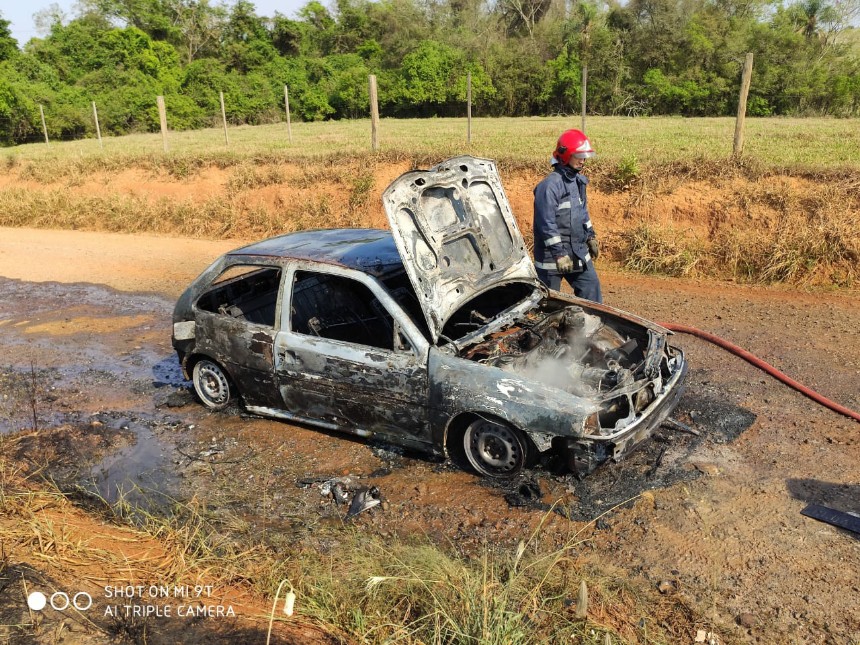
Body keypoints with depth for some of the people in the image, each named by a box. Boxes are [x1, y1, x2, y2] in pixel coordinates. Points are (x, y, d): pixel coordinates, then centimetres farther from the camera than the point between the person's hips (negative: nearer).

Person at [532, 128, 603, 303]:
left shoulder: (579, 181, 10)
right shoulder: (550, 185, -18)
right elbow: (546, 223, -22)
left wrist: (591, 237, 22)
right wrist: (559, 254, -23)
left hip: (579, 252, 8)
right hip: (553, 256, -8)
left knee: (591, 290, 8)